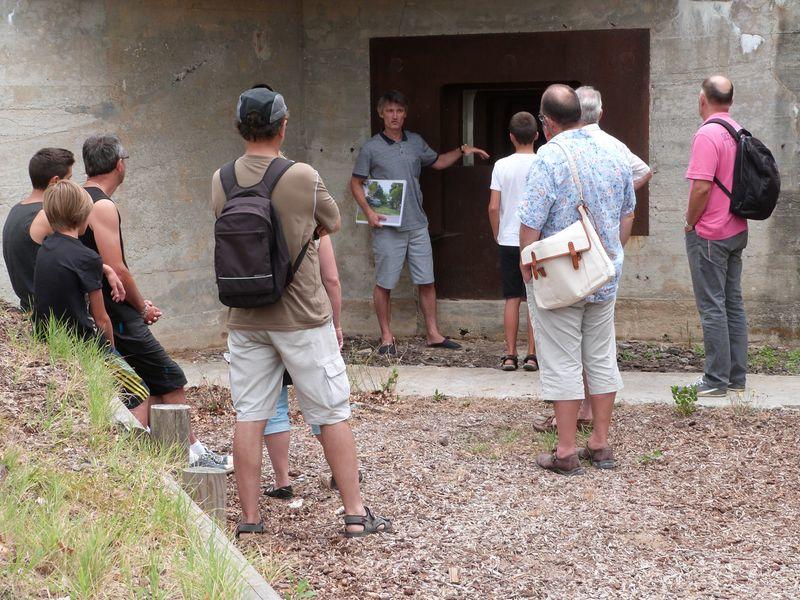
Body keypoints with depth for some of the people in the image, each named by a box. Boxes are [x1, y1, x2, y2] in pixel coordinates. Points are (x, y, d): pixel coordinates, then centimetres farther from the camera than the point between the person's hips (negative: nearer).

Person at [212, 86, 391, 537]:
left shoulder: (221, 181, -1)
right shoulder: (304, 178, -12)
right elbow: (334, 224, 5)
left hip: (245, 320, 4)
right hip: (302, 317, -3)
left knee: (249, 416, 8)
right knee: (332, 414, 5)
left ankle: (250, 517, 11)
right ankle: (355, 513, 10)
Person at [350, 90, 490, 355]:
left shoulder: (416, 142, 10)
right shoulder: (371, 148, -3)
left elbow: (438, 162, 26)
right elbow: (355, 183, 1)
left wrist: (462, 151, 12)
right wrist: (368, 211, -12)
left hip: (417, 225, 4)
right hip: (387, 227, -4)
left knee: (426, 282, 6)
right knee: (384, 284, 2)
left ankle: (433, 333, 15)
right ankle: (387, 337, 12)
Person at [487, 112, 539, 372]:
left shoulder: (502, 166, -3)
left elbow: (493, 207, -4)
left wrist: (497, 235, 10)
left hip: (509, 241, 1)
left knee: (512, 299, 7)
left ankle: (510, 355, 6)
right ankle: (532, 355, 4)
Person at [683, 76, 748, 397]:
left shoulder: (707, 135, -17)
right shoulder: (739, 132, 9)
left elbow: (702, 188, -23)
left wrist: (690, 223, -9)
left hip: (709, 234, -8)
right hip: (736, 230, 8)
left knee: (712, 307, -4)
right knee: (733, 303, 12)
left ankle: (716, 380, -2)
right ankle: (736, 376, 16)